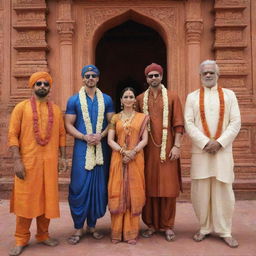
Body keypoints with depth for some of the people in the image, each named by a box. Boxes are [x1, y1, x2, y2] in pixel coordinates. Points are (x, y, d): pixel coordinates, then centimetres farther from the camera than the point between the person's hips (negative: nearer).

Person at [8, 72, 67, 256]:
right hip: (27, 161, -3)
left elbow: (61, 135, 12)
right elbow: (13, 135, -4)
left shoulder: (56, 110, 11)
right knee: (25, 199, 3)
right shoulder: (21, 107, 1)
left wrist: (63, 157, 4)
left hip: (50, 161, 3)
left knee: (47, 198, 9)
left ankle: (43, 235, 24)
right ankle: (21, 239, 18)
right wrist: (17, 160, -12)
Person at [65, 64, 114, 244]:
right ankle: (78, 228, 10)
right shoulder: (74, 100, 4)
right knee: (80, 186, -3)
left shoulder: (106, 99, 9)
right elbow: (69, 125, 0)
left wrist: (100, 135, -12)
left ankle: (92, 225, 20)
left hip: (102, 148, 2)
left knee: (99, 186, 6)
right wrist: (85, 137, -15)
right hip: (82, 148, -2)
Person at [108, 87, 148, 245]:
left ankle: (131, 232, 13)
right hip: (118, 159, 1)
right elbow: (110, 140, 0)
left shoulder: (142, 117, 6)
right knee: (118, 193, 2)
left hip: (136, 159, 0)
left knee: (134, 194, 2)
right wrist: (123, 151, -15)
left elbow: (145, 140, -1)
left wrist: (133, 151, -16)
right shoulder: (115, 118, 8)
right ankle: (117, 232, 12)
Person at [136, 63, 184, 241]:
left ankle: (168, 225, 15)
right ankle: (151, 224, 18)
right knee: (149, 187, 6)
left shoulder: (172, 97, 4)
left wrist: (177, 146, -8)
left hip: (167, 149, -1)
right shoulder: (140, 99, 9)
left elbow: (178, 124, 0)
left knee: (168, 186, 2)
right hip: (148, 149, 2)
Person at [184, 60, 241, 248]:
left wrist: (219, 142, -12)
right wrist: (205, 142, -13)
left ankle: (225, 231, 14)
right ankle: (204, 228, 18)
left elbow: (236, 122, 0)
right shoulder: (192, 97, 7)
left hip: (223, 150, 0)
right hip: (200, 150, 0)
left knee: (223, 191, 1)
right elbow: (188, 124, -1)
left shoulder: (229, 95, 7)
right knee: (201, 191, 3)